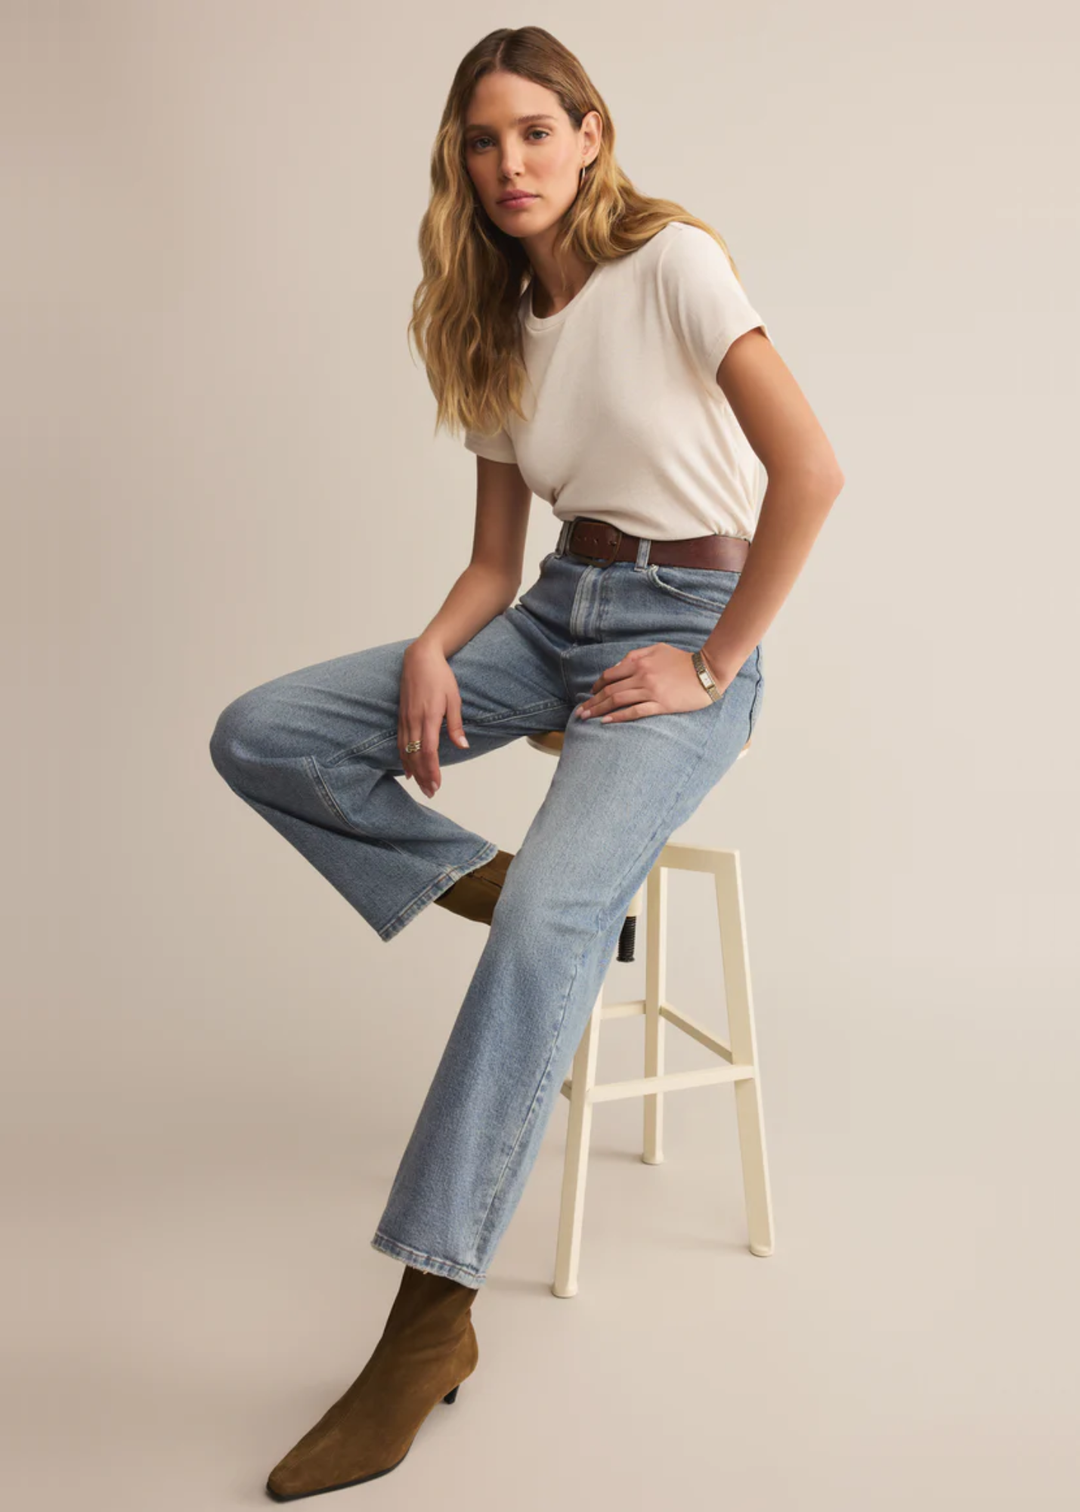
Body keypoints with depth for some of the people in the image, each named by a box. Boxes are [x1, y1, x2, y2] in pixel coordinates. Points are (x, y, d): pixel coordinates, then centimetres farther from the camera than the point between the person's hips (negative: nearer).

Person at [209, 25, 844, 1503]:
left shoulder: (671, 259, -8)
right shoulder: (498, 326, 12)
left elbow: (811, 474, -18)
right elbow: (496, 557, 12)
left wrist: (715, 664, -14)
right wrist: (431, 655, -9)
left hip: (685, 621, -7)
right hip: (555, 612, 7)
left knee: (548, 919, -30)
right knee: (258, 735, -9)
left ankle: (433, 1317, -21)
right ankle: (491, 881, 1)